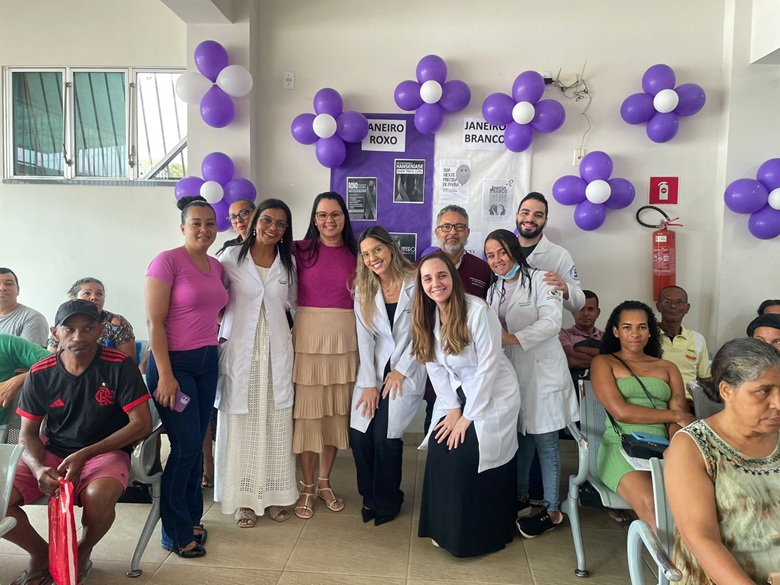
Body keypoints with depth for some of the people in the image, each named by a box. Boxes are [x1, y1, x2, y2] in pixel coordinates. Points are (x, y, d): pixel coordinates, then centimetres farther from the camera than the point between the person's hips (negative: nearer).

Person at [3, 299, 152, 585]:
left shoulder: (120, 365, -12)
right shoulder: (41, 373, -2)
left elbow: (142, 423, -13)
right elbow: (28, 433, 5)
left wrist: (84, 455, -19)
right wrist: (38, 468, -17)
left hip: (106, 452, -3)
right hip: (51, 453, 4)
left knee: (98, 496, -36)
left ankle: (82, 553, 1)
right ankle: (41, 553, 11)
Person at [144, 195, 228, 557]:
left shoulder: (216, 266, 8)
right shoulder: (167, 261, -11)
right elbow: (154, 322, -14)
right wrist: (165, 375, -17)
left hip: (207, 362, 6)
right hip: (174, 363, -6)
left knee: (196, 445, 12)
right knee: (186, 446, -3)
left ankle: (191, 518, 29)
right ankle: (175, 533, 15)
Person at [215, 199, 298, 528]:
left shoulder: (287, 263, 7)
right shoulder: (231, 257, -2)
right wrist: (219, 333, -6)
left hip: (276, 352, 3)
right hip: (240, 350, -2)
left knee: (276, 424, 7)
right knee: (241, 424, 2)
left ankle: (274, 494, 21)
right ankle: (244, 499, 15)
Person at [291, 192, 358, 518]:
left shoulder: (354, 254, 7)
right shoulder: (301, 250, -2)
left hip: (345, 339, 3)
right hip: (308, 337, -3)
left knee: (337, 411, 10)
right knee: (307, 412, 3)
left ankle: (324, 482, 27)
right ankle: (307, 487, 19)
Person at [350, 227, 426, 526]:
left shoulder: (416, 283, -9)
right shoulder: (364, 289, 4)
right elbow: (365, 337, -1)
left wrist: (400, 372, -7)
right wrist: (369, 383, -6)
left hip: (406, 371, -3)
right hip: (373, 369, 4)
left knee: (386, 435, -10)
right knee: (359, 434, -5)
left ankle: (387, 501, 14)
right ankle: (370, 496, 20)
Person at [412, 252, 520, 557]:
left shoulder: (478, 311, -22)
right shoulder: (426, 316, -3)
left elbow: (488, 368, -21)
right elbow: (434, 367, 0)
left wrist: (467, 416, -17)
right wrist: (452, 409, -7)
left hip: (493, 397, -6)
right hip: (457, 396, 6)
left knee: (466, 456, -13)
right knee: (439, 451, -5)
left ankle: (475, 535, 9)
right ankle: (445, 529, 16)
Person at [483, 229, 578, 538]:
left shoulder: (539, 280, -5)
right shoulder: (494, 290, 17)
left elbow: (551, 322, -17)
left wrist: (513, 338, -22)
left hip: (541, 372, -6)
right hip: (510, 373, 6)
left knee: (544, 441, 0)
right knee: (519, 436, 13)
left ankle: (552, 511, 12)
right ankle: (521, 498, 28)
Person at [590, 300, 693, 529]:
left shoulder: (667, 368, 21)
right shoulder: (603, 363, 10)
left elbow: (681, 418, 6)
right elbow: (621, 412, -6)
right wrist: (674, 415, -1)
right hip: (621, 446, -3)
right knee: (652, 506, -32)